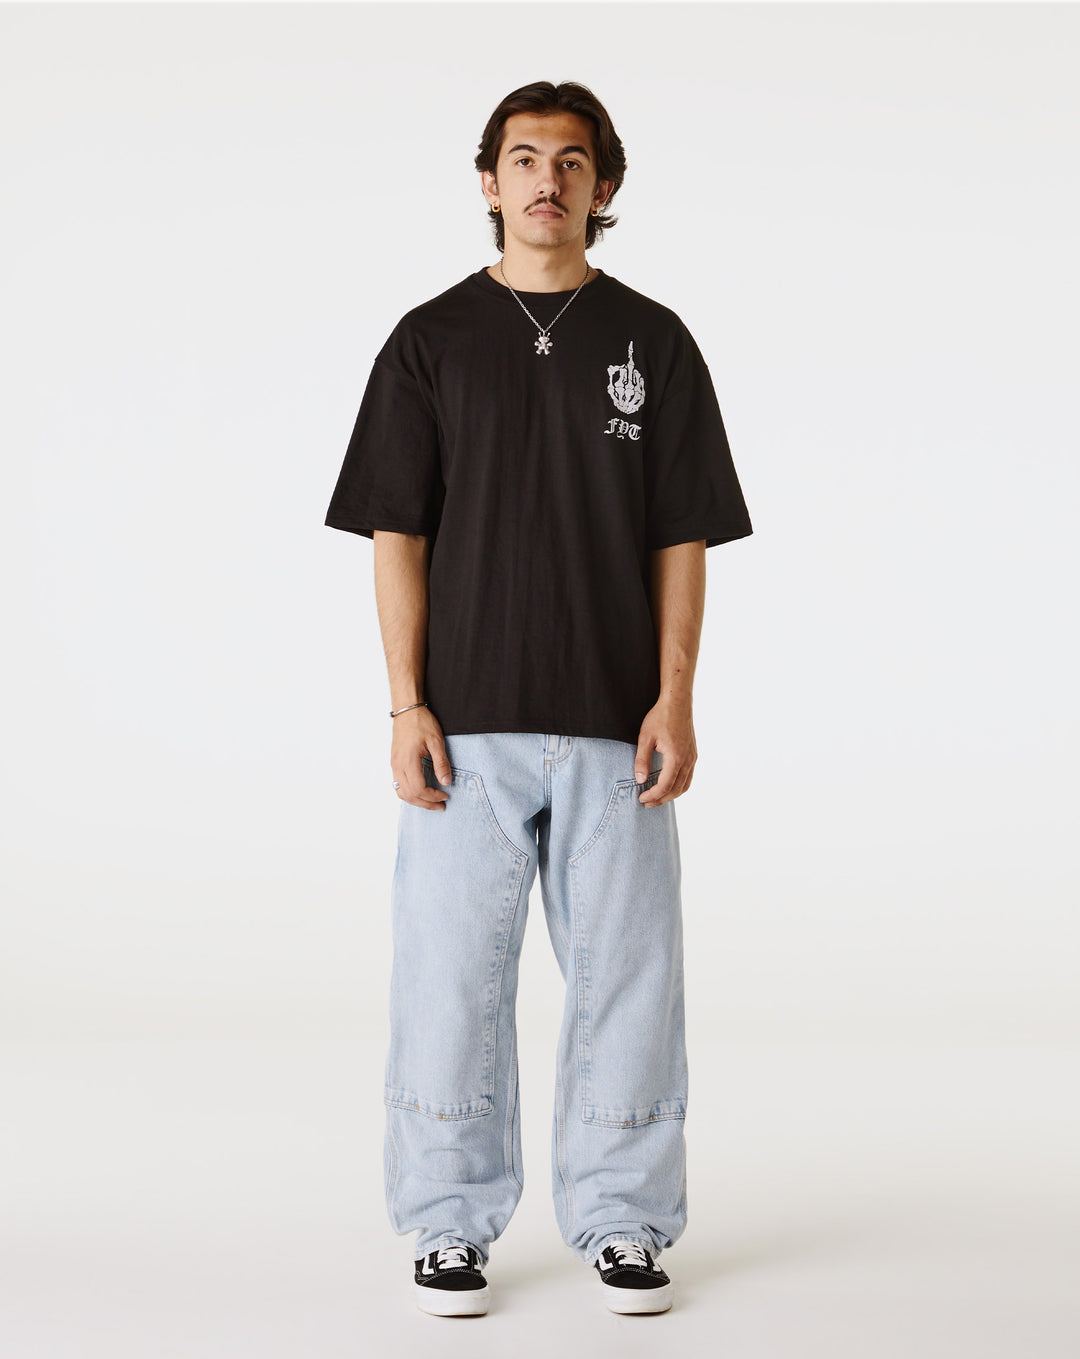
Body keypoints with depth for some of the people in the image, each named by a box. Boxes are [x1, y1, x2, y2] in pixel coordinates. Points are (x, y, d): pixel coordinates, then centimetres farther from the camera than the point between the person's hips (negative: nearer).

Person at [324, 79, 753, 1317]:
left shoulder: (652, 341, 7)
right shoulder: (431, 340, 5)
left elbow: (682, 538, 6)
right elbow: (396, 534, 3)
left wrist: (675, 696, -4)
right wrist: (406, 703, -6)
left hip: (614, 726, 1)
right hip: (467, 725, -1)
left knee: (625, 975, 4)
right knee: (451, 975, 2)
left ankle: (622, 1222, 19)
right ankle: (452, 1226, 17)